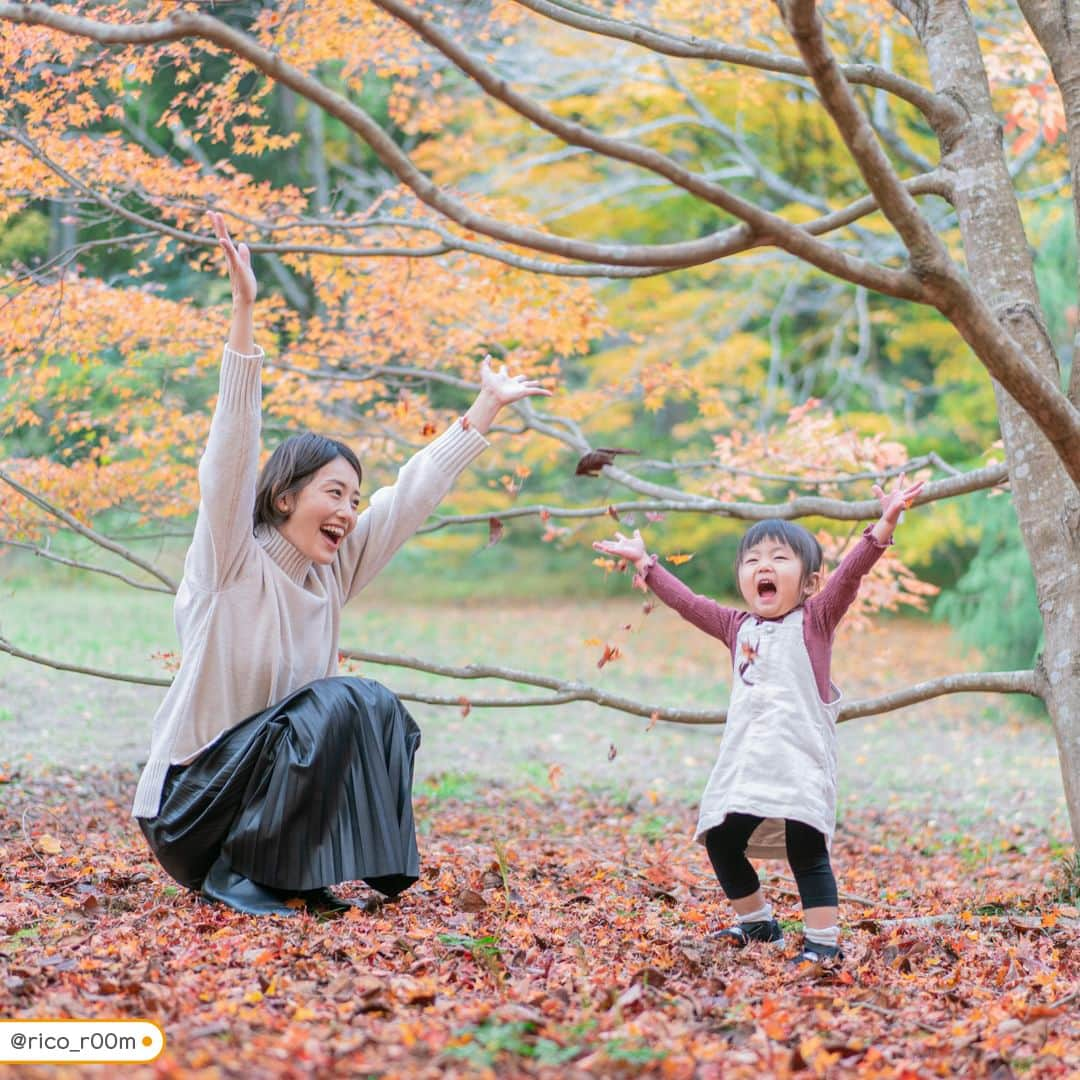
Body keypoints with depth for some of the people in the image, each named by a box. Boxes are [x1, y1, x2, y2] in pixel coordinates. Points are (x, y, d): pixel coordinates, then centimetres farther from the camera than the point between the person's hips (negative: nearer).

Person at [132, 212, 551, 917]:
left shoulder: (332, 569, 6)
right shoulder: (231, 560, -13)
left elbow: (413, 494, 9)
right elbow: (234, 447, -25)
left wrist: (487, 407, 9)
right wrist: (244, 313, -34)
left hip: (271, 771, 7)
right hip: (189, 802, -7)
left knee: (377, 708, -11)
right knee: (335, 703, -25)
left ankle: (299, 878, -9)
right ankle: (239, 877, -17)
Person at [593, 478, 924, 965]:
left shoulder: (815, 619, 1)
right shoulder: (737, 627, 16)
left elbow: (850, 572, -12)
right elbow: (687, 601, 25)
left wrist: (884, 525, -25)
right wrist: (645, 562, 29)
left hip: (801, 760, -6)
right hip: (743, 763, 6)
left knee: (806, 850, -8)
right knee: (720, 842, 11)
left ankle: (823, 940, -3)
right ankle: (758, 922, 29)